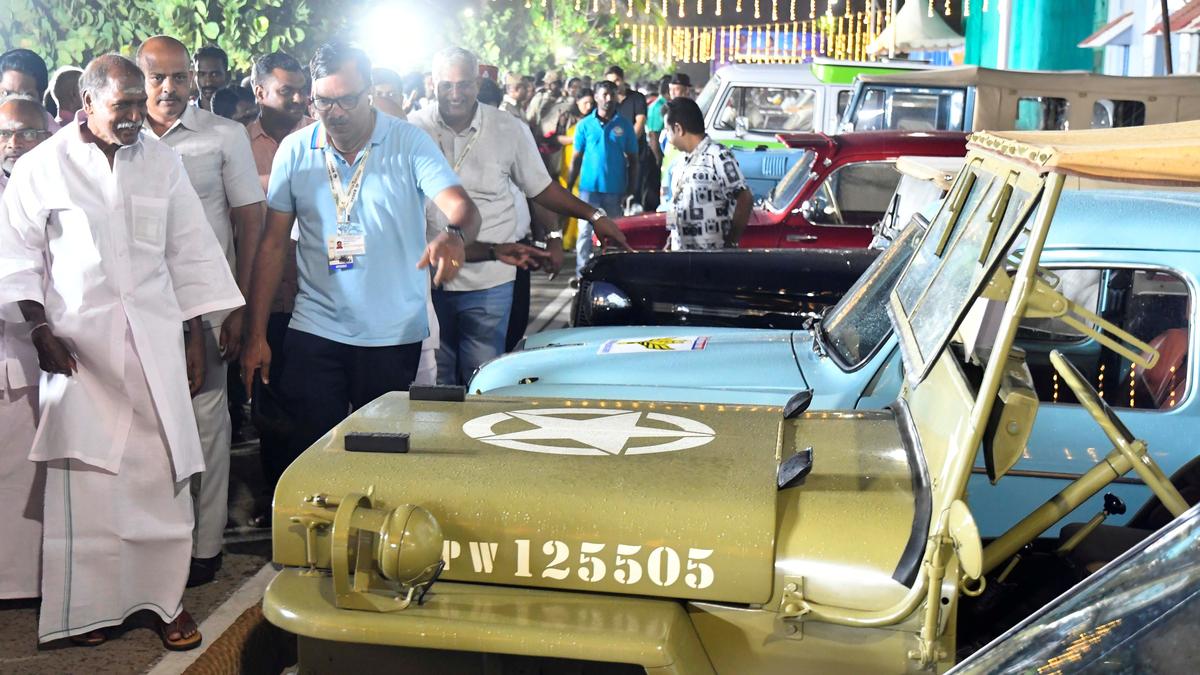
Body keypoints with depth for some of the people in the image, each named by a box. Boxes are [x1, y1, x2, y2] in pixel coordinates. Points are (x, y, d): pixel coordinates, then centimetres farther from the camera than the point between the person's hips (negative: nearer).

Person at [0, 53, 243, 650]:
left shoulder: (162, 161, 6)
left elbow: (190, 253, 10)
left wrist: (197, 338, 8)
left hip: (154, 343, 2)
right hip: (79, 346, -2)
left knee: (161, 471, 2)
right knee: (86, 477, 0)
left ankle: (166, 597, 12)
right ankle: (89, 601, 14)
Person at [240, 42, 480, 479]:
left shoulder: (409, 143, -5)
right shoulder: (294, 150, 2)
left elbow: (462, 208, -16)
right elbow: (273, 245, 4)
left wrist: (454, 236, -42)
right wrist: (256, 336, 1)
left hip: (394, 335, -1)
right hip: (314, 332, 1)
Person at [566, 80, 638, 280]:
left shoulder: (625, 126, 3)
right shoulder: (585, 125, 3)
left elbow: (633, 161, 6)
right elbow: (576, 158, 6)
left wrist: (630, 190, 0)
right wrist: (568, 188, 1)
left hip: (616, 190, 0)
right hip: (589, 188, 0)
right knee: (585, 231, -1)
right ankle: (581, 273, 2)